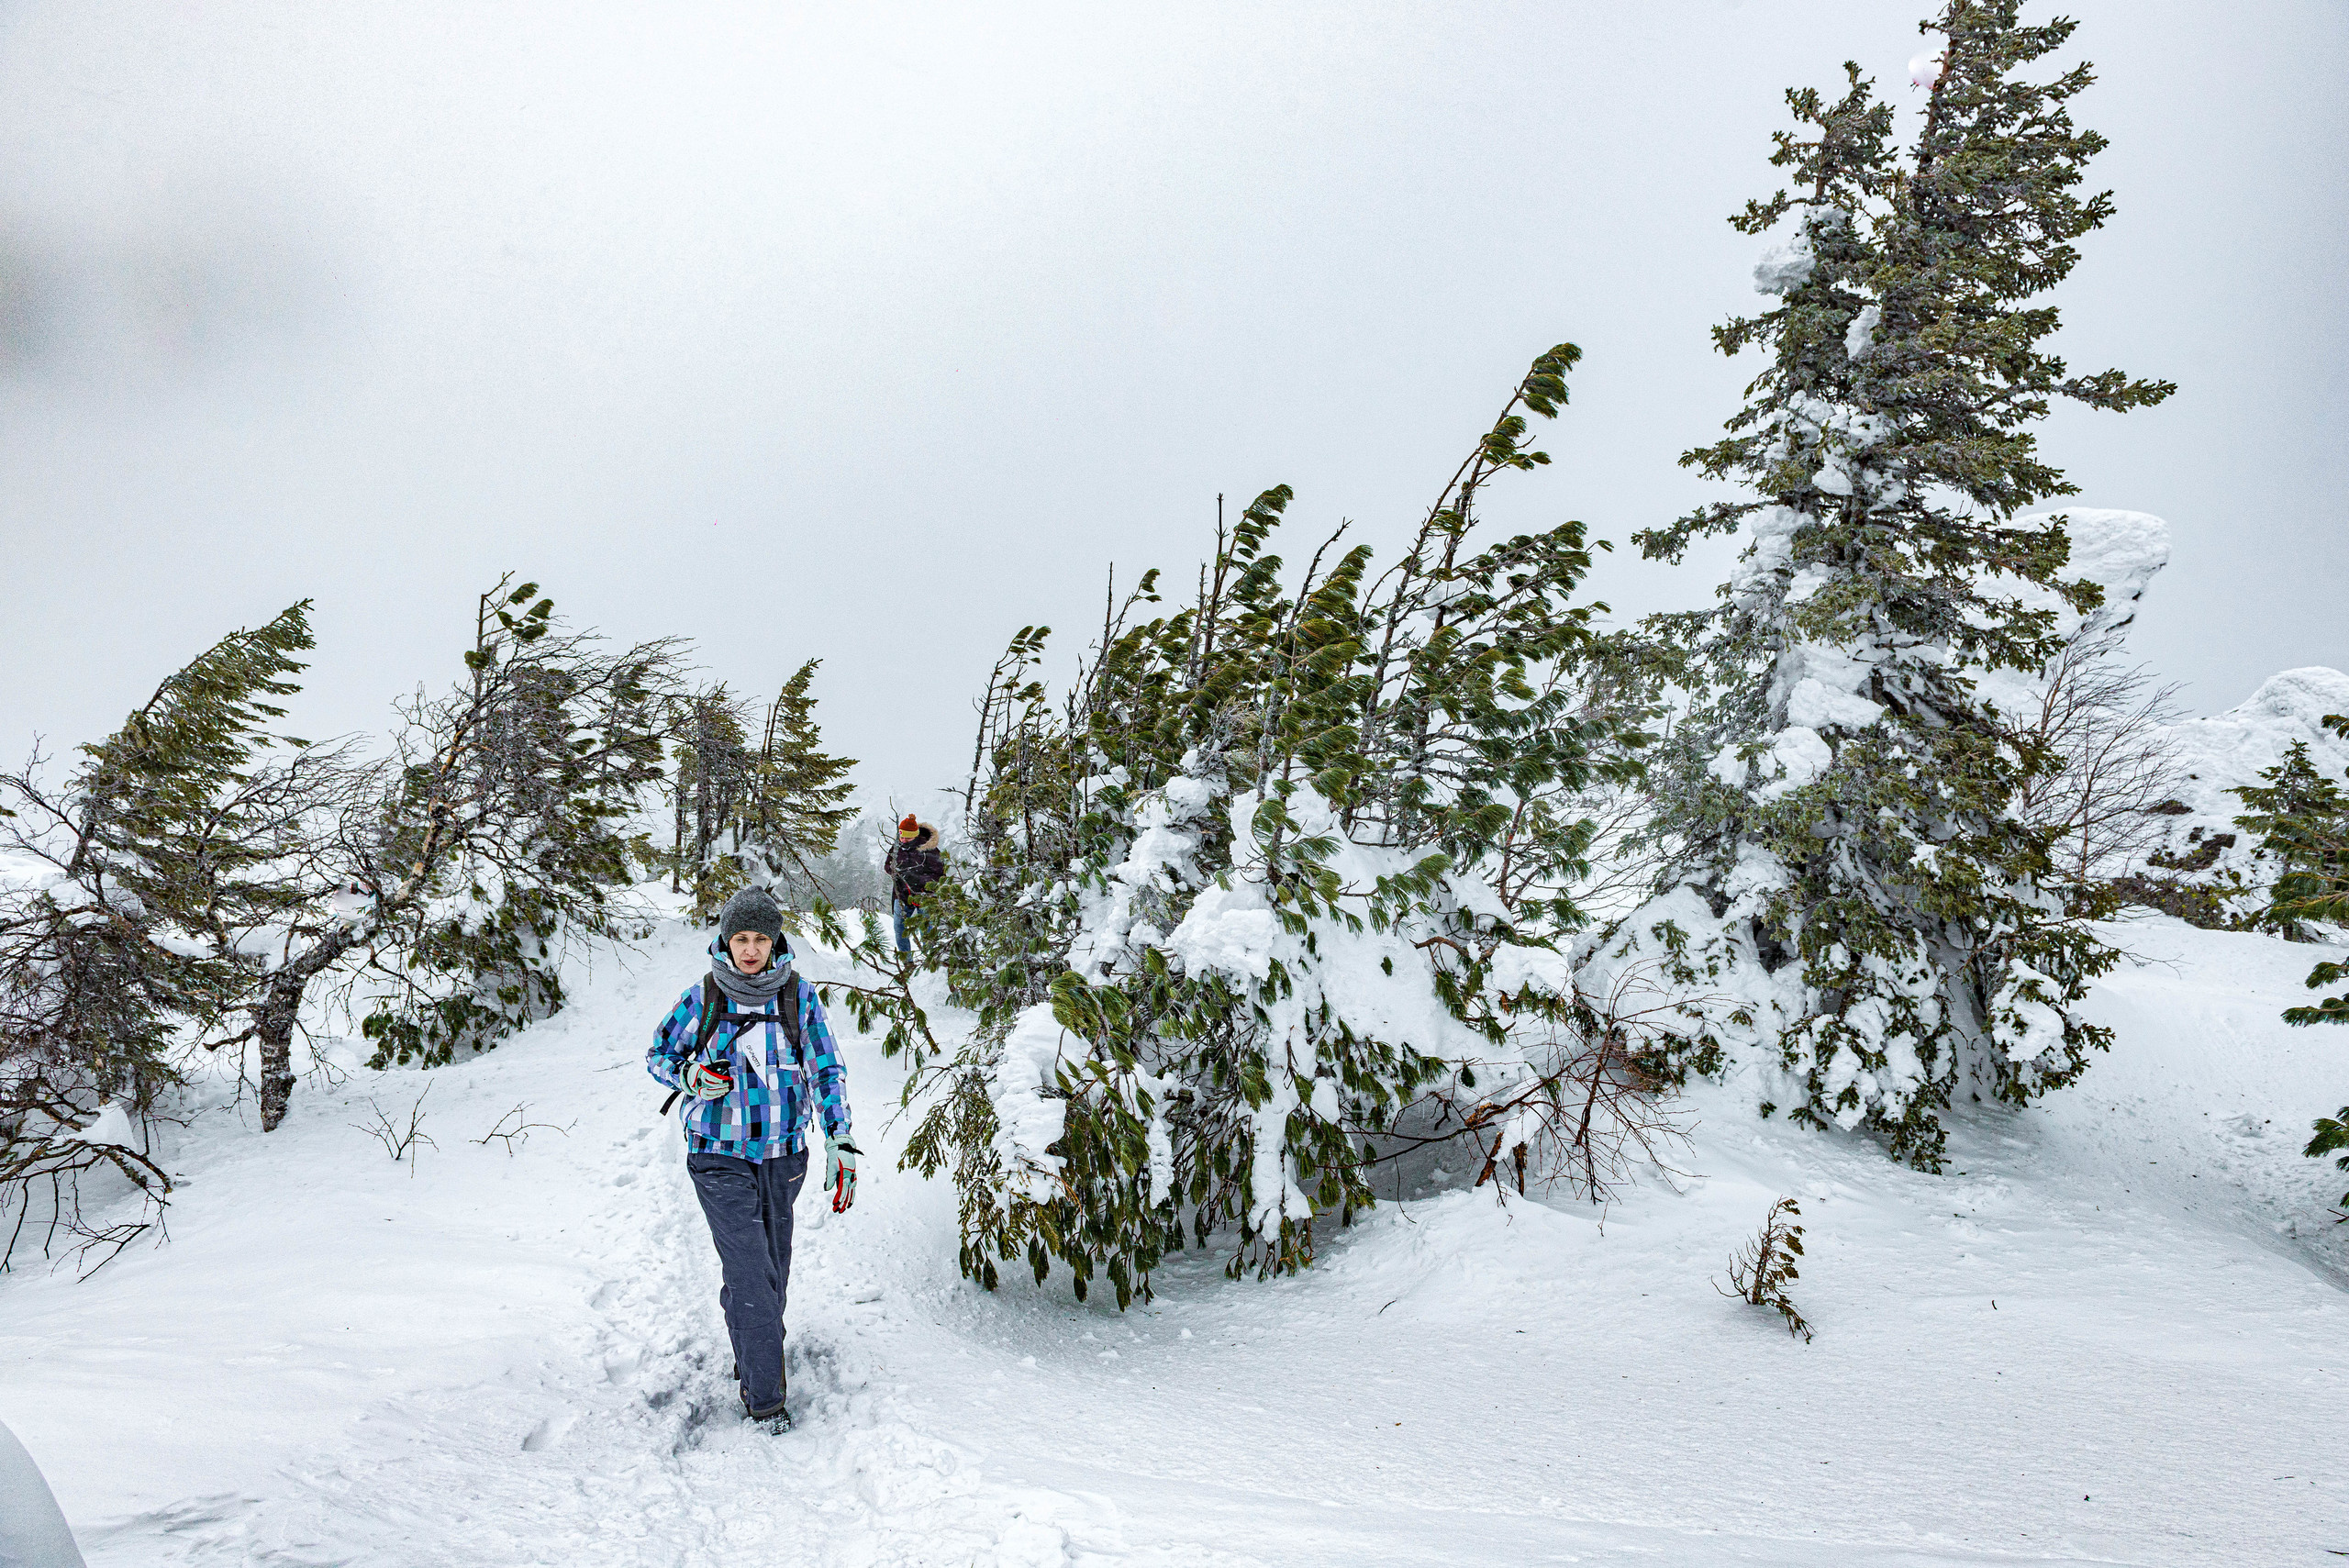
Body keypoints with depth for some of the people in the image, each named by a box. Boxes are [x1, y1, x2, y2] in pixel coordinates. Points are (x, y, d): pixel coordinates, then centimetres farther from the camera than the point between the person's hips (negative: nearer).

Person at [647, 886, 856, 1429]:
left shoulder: (798, 995, -1)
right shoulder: (702, 997, -4)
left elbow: (826, 1071, 5)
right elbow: (658, 1055, 9)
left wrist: (840, 1144, -1)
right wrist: (690, 1076, -14)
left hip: (781, 1155, 2)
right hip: (721, 1158, -2)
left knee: (772, 1270, 11)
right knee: (749, 1271, -10)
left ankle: (751, 1352, 36)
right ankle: (763, 1395, -3)